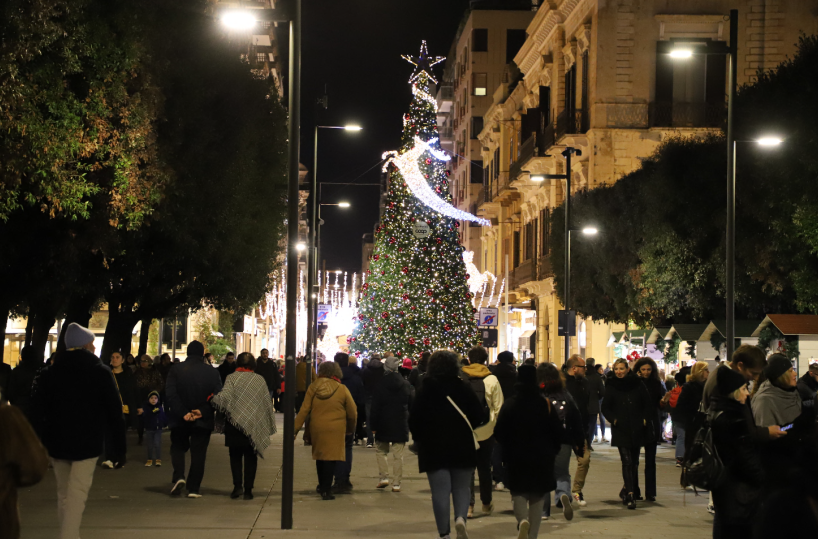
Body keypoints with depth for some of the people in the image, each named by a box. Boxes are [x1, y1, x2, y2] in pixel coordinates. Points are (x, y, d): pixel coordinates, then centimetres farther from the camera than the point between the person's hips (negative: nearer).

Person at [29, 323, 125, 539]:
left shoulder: (49, 373, 7)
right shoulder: (101, 372, -3)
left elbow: (38, 411, 5)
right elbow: (114, 411, -4)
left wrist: (40, 441, 8)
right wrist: (118, 443, 2)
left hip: (56, 442, 4)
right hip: (87, 443, -4)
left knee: (63, 495, 17)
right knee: (77, 495, -8)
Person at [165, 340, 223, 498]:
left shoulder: (176, 370, -3)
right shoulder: (212, 372, -2)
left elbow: (170, 394, -11)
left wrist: (183, 413, -15)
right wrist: (202, 411, -13)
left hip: (180, 420, 0)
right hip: (203, 420, 0)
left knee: (178, 448, 17)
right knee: (198, 453, 7)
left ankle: (179, 477, -5)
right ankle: (193, 488, 4)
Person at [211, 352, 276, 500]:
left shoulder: (232, 378, -5)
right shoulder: (260, 380, 3)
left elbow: (224, 397, -19)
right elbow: (267, 403, 7)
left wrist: (211, 399, -2)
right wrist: (269, 425, 16)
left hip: (235, 424, -1)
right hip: (255, 425, 2)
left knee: (235, 456, 11)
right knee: (250, 457, 8)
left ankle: (237, 485, -3)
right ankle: (248, 489, 6)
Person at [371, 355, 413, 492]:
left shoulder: (380, 385, -7)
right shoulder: (406, 384, 2)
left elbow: (375, 407, -6)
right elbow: (411, 404, 9)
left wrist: (373, 425, -2)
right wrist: (409, 423, 17)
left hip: (384, 424, -2)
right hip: (401, 425, 2)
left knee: (381, 451, 16)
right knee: (398, 455, 3)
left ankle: (383, 477, 5)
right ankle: (396, 483, 3)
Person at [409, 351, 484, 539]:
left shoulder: (424, 391, -5)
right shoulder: (464, 389, -3)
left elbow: (414, 421, -5)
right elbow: (478, 416, -2)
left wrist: (419, 439, 12)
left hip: (433, 447, -1)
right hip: (463, 446, 1)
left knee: (440, 491, 2)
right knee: (461, 489, 12)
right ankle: (460, 518, -12)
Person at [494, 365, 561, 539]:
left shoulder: (509, 404, -6)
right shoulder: (546, 404, -5)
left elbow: (499, 433, -5)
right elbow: (557, 432, 0)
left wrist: (507, 449, 13)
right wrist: (551, 451, 15)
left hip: (515, 458, -1)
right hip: (542, 458, 1)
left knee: (518, 492, 10)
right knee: (537, 496, 11)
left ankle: (522, 520, -18)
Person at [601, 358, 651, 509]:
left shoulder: (637, 385, 3)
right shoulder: (611, 386, 2)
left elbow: (647, 404, 11)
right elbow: (605, 408, 6)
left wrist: (644, 419, -1)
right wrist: (613, 419, -9)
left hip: (637, 429, 2)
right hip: (621, 430, -2)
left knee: (634, 461, 10)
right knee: (627, 461, -12)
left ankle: (627, 489, 28)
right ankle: (630, 494, -14)